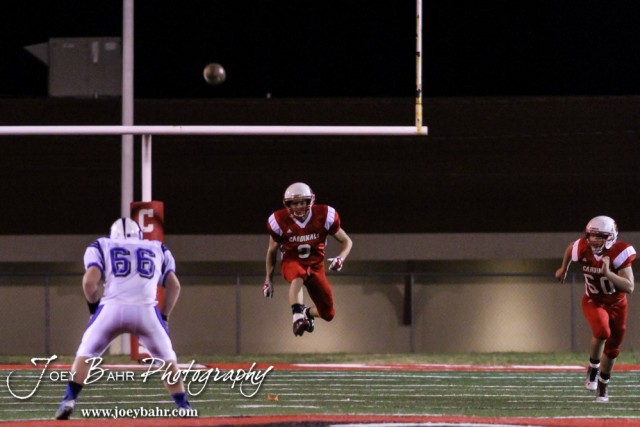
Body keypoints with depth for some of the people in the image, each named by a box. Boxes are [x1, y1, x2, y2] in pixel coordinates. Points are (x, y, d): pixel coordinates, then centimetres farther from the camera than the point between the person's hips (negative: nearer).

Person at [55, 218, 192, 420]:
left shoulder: (101, 247, 19)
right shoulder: (157, 250, 26)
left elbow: (90, 281, 4)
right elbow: (174, 285, 18)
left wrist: (94, 307, 19)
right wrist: (164, 317, 25)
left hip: (112, 309, -1)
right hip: (146, 311, 1)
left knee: (85, 354, 18)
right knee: (166, 358, 21)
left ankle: (69, 400, 5)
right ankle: (183, 406, 15)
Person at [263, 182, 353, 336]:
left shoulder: (324, 216, -12)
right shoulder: (279, 221, -12)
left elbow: (346, 241, -1)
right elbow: (272, 250, 5)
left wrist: (341, 258, -22)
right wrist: (269, 279, 10)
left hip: (315, 266, 3)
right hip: (292, 263, -2)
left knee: (328, 314, 0)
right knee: (298, 275, -42)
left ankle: (307, 312, 35)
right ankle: (297, 316, -55)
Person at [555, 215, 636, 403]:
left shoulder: (619, 253, -28)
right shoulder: (583, 248, -22)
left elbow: (629, 287, -34)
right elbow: (570, 249, 6)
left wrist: (608, 273, -45)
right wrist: (563, 269, 22)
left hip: (616, 304, 0)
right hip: (593, 301, 0)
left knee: (612, 347, 11)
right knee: (602, 331, -30)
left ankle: (603, 384, 34)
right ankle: (593, 368, -5)